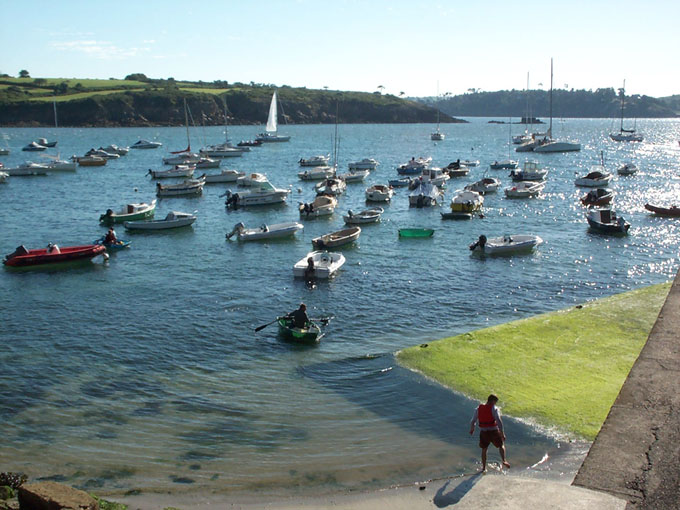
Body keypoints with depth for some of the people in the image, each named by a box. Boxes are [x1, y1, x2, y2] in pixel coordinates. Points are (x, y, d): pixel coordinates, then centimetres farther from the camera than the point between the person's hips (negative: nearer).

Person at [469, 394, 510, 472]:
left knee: (484, 449, 21)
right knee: (501, 445, 18)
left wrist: (472, 429, 24)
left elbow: (473, 421, 7)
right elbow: (499, 421, -19)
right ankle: (504, 461, -3)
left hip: (483, 432, 3)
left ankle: (484, 468, 24)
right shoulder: (494, 408, -9)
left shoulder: (478, 408, 3)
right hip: (493, 431, -3)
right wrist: (502, 433, -17)